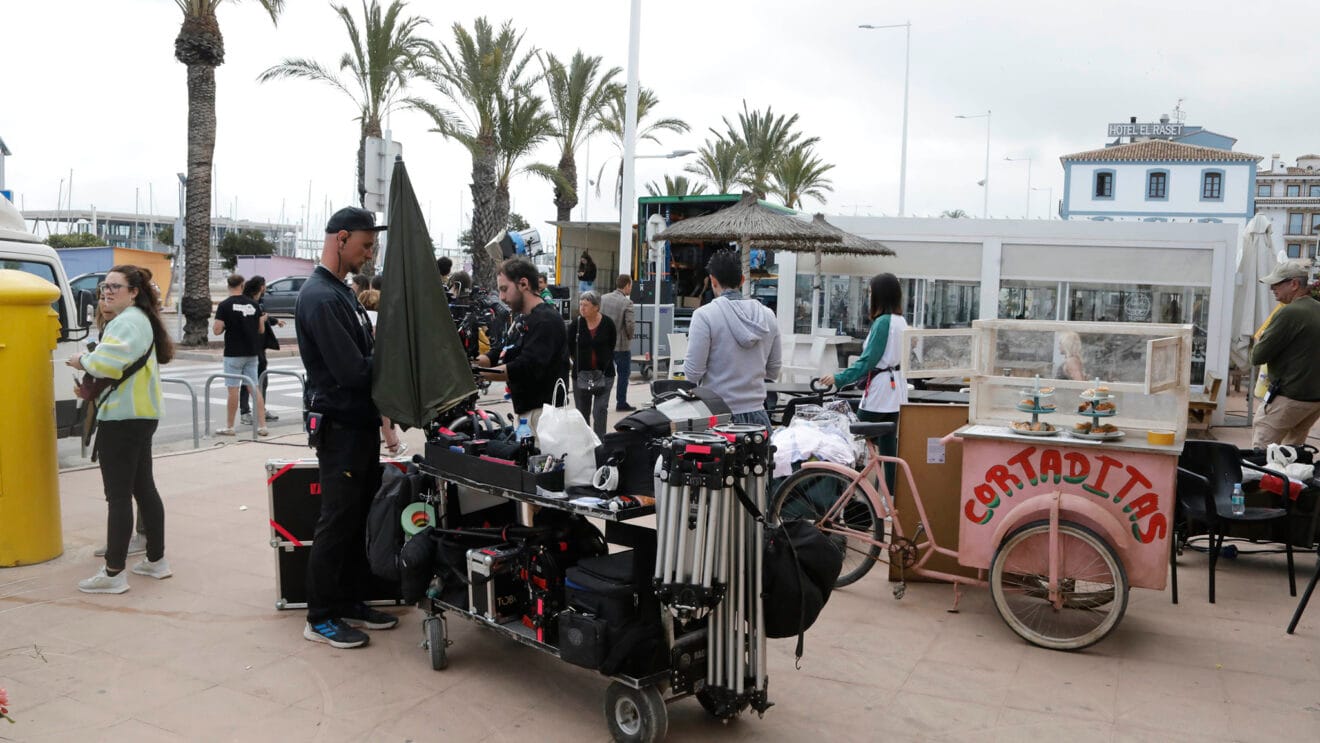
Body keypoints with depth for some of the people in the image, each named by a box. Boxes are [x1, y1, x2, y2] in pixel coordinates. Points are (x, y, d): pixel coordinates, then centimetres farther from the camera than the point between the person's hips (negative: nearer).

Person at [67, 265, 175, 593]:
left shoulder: (127, 322, -15)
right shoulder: (140, 319, 19)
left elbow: (107, 363, -26)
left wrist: (82, 360, -8)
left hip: (123, 418, -11)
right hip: (140, 415, 11)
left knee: (118, 495, -7)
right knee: (144, 488, 15)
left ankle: (113, 573, -2)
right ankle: (156, 560, 23)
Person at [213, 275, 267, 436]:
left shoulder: (225, 306, -9)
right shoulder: (253, 304, 3)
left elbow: (217, 330, -12)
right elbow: (261, 328, 6)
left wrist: (226, 325, 8)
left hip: (234, 353, -4)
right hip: (252, 353, 4)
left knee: (233, 390, 2)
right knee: (255, 389, 7)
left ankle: (229, 427, 11)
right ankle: (262, 426, 5)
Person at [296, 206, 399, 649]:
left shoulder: (342, 293, 15)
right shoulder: (321, 298, -18)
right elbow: (353, 371, -24)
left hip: (361, 425, 10)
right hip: (340, 426, -10)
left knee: (361, 517, 15)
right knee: (337, 523, -1)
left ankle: (351, 602, 27)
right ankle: (321, 618, 11)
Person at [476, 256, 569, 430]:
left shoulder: (546, 320, -16)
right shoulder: (521, 319, 18)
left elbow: (528, 367, -25)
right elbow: (501, 352, 16)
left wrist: (478, 373, -25)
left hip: (542, 411, -10)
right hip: (524, 409, 10)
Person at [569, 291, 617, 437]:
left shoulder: (608, 323, -7)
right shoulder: (576, 323, -7)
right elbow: (569, 347, 6)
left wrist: (605, 362, 5)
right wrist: (580, 361, 6)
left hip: (604, 373, -1)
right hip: (581, 373, 1)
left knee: (601, 409, -9)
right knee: (582, 410, 10)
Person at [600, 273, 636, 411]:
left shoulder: (603, 298, -1)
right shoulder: (627, 302, -15)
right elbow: (630, 325, -18)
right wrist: (630, 336, 1)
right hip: (622, 344, -5)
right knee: (623, 374, 8)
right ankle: (621, 403, 10)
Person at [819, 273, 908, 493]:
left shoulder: (883, 322, -15)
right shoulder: (901, 321, 11)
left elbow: (868, 361, -17)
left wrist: (838, 378, -17)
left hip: (879, 390, -9)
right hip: (896, 390, 9)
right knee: (889, 446, 10)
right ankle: (891, 494, 13)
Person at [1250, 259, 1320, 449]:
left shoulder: (1289, 313, -17)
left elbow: (1257, 357, -16)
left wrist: (1261, 339, 3)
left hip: (1290, 397, -9)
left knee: (1261, 449, -2)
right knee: (1294, 448, 18)